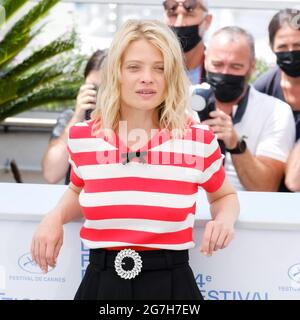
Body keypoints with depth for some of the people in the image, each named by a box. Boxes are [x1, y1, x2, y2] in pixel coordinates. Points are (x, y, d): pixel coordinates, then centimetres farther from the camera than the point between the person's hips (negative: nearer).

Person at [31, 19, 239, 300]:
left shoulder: (199, 139, -7)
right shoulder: (81, 137, -2)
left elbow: (224, 195, 13)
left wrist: (225, 219, -8)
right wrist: (56, 217, 1)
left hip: (171, 285, -1)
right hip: (99, 284, 2)